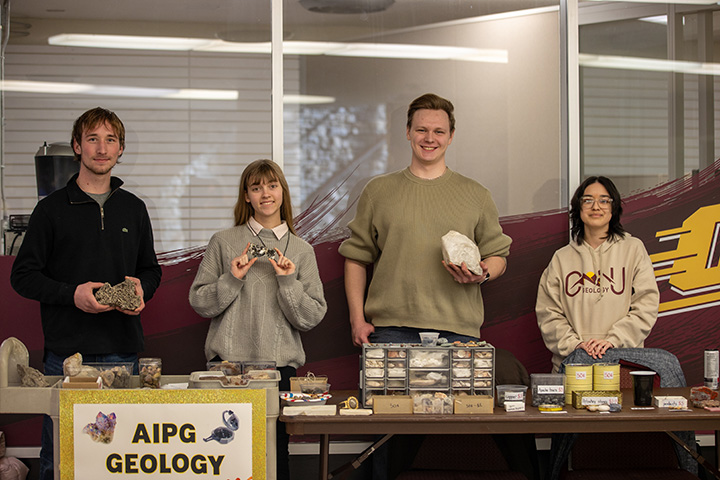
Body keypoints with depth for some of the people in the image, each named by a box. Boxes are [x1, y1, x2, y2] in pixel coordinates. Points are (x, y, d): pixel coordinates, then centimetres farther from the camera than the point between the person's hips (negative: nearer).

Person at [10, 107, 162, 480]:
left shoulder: (133, 208, 13)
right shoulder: (52, 208, 3)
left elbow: (150, 269, 21)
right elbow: (23, 276, 1)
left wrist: (142, 290, -2)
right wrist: (72, 294, -14)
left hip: (123, 350, 3)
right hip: (66, 352, -3)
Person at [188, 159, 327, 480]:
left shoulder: (301, 250, 9)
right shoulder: (224, 242, 6)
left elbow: (311, 318, 4)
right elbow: (199, 302, 4)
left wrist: (288, 282, -9)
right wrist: (232, 280, -9)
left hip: (280, 362, 1)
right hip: (228, 360, -1)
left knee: (275, 451, 0)